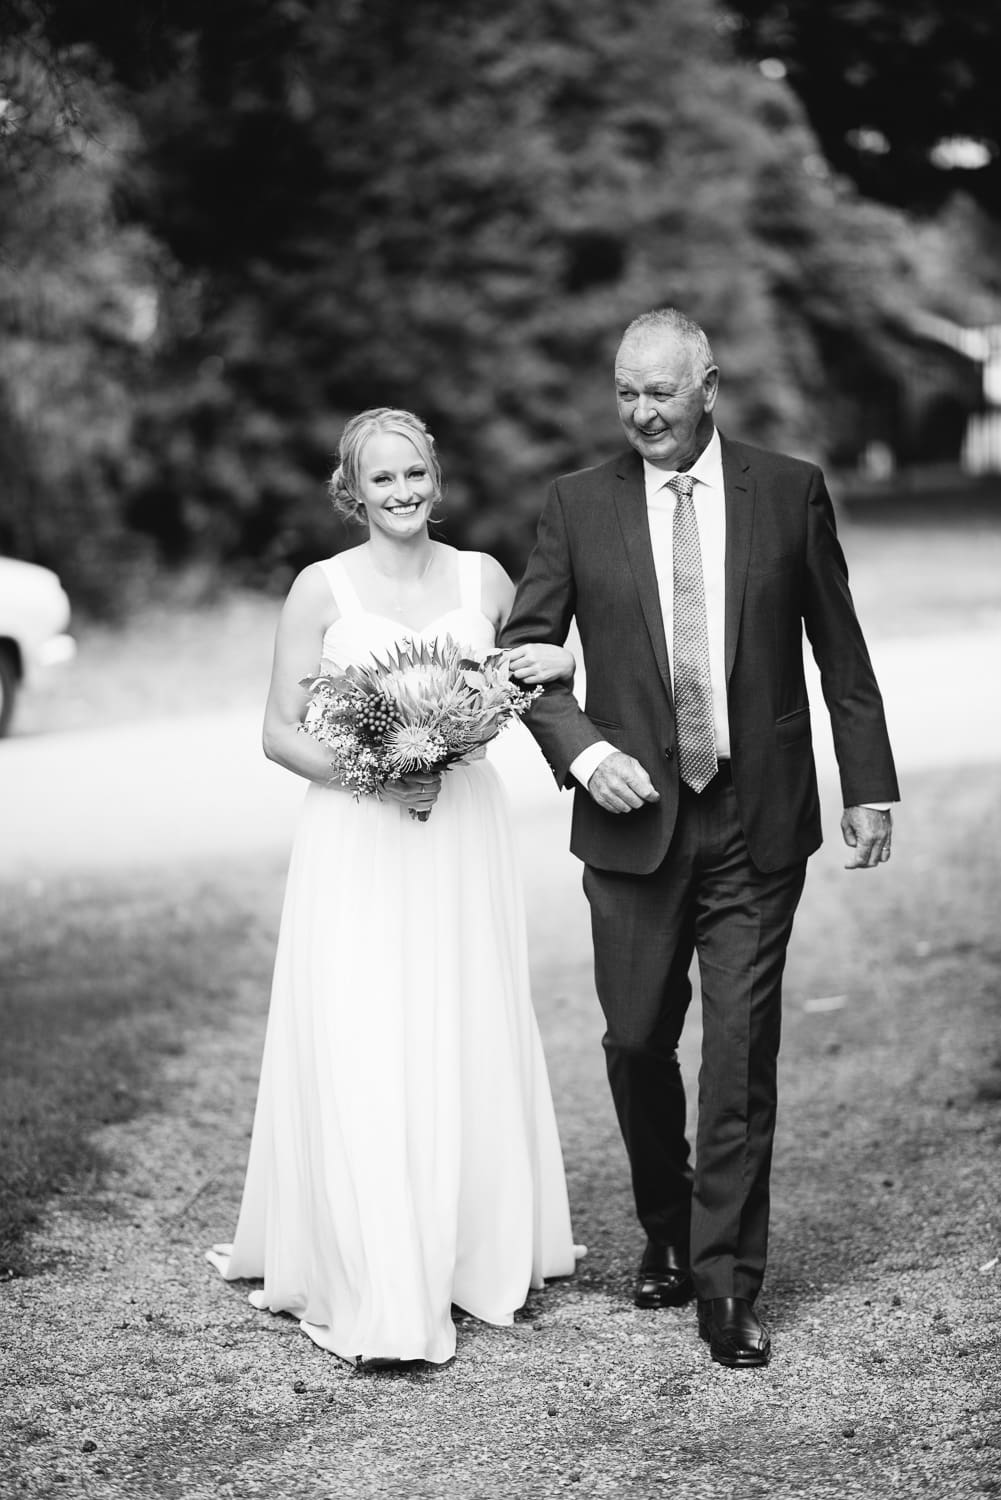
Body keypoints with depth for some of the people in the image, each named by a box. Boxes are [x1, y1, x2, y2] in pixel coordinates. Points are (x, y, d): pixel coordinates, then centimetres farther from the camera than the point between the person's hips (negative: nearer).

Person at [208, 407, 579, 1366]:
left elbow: (525, 692, 21)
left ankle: (471, 1254, 23)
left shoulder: (482, 578, 6)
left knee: (465, 1050, 7)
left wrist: (558, 666, -2)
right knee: (361, 1061, -8)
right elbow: (280, 732, -1)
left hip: (463, 840, 3)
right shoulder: (322, 588, -2)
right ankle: (376, 1296, -4)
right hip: (356, 847, -3)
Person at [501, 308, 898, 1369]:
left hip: (758, 822, -1)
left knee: (741, 1055, -2)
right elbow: (522, 650, 4)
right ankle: (665, 1230, 32)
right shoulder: (579, 505, 2)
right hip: (635, 816, 1)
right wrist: (581, 748, -11)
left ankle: (725, 1284, 6)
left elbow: (838, 647, 7)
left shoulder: (790, 492, 2)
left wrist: (867, 783, 5)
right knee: (637, 1042, 9)